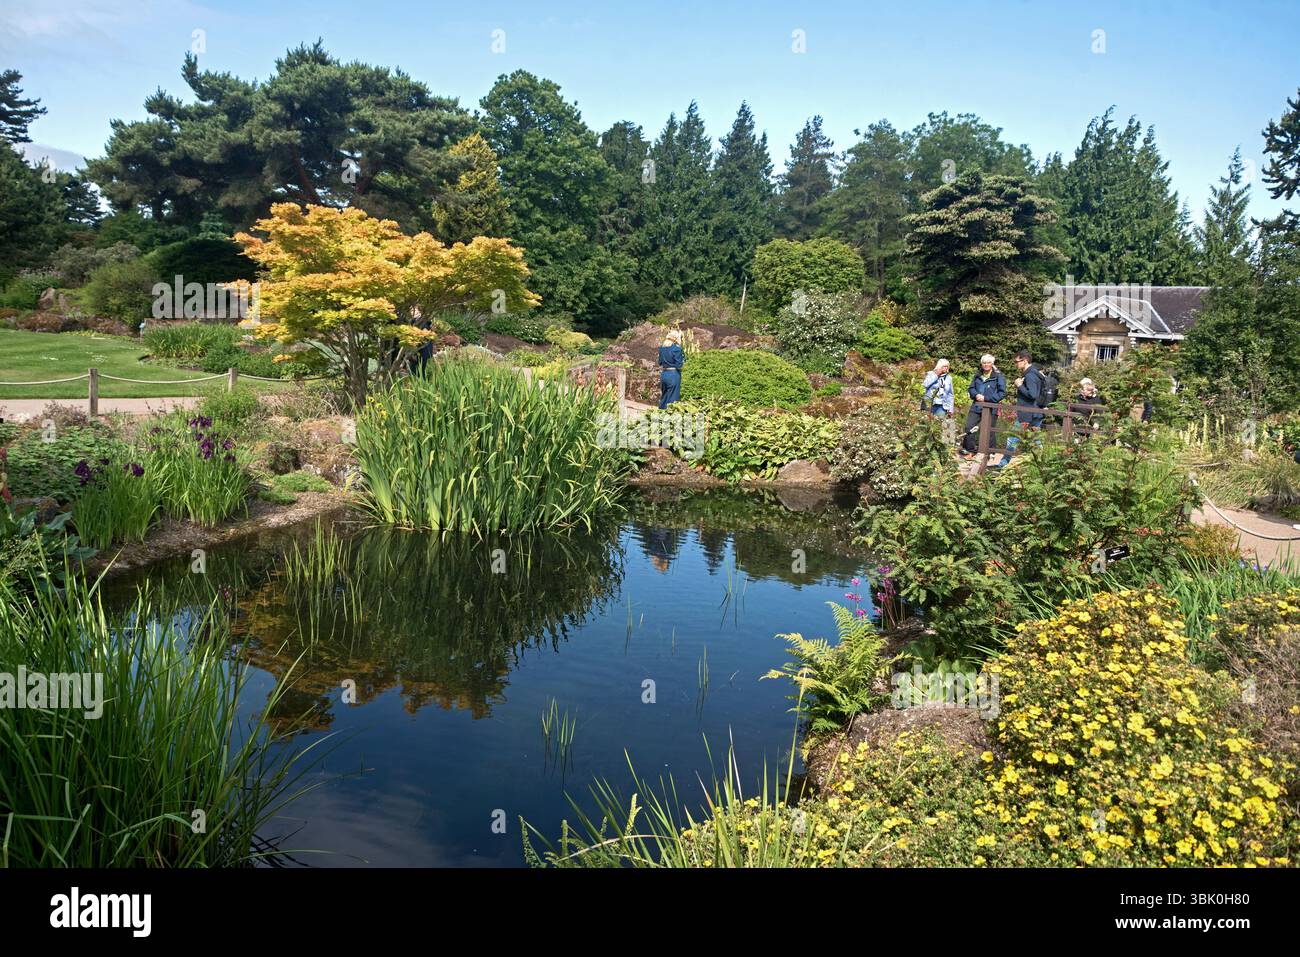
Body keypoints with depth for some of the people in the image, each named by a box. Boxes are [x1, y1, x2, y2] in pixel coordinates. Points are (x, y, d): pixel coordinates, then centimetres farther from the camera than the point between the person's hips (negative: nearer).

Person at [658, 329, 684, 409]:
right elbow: (679, 365, -14)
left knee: (664, 397, 17)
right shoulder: (676, 348, -15)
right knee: (672, 399, 1)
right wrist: (683, 358, 1)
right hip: (673, 375, -7)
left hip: (663, 374, 7)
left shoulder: (662, 348, 6)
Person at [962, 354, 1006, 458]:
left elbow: (1002, 393, -10)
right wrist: (976, 395, -7)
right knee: (969, 428, 1)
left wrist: (986, 398, -15)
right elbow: (971, 389, 17)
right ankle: (970, 451, 12)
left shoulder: (999, 376, -5)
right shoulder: (978, 376, 13)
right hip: (976, 407, 5)